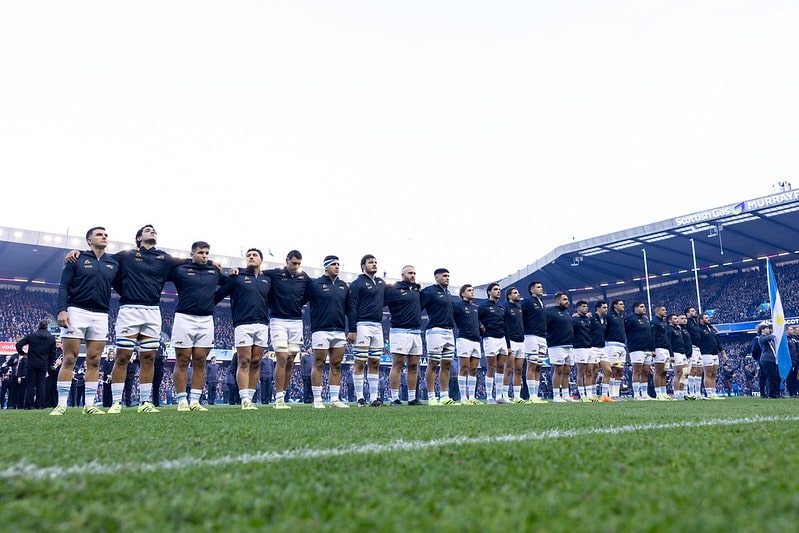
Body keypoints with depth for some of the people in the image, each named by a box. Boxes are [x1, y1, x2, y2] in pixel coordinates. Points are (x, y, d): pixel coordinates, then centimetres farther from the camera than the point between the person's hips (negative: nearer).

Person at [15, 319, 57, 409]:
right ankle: (40, 405, 2)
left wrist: (23, 354, 9)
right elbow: (53, 353, 4)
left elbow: (18, 345, -6)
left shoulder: (31, 336, -2)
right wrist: (50, 364, 13)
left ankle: (29, 405, 2)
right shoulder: (52, 338, 2)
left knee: (30, 384, 4)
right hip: (43, 365, 1)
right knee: (41, 384, 4)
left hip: (31, 364, -1)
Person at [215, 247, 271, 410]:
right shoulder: (237, 277, 6)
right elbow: (218, 294, 2)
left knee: (256, 363, 4)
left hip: (262, 326, 4)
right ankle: (245, 400, -4)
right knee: (244, 362, -5)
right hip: (243, 325, -4)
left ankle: (250, 398, 10)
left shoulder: (267, 280, 16)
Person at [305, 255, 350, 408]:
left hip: (339, 331, 5)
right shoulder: (315, 284, -1)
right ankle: (317, 400, 5)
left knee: (336, 366, 7)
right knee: (319, 365, -1)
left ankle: (335, 399, 13)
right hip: (321, 331, -5)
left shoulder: (344, 285, 14)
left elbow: (348, 308, 17)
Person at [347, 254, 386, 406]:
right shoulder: (357, 284, -3)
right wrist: (352, 330, -14)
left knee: (375, 363, 7)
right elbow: (352, 307, -8)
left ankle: (374, 397, 12)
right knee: (360, 362, -4)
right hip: (362, 325, -7)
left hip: (378, 326, 7)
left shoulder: (381, 283, 17)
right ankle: (360, 398, 1)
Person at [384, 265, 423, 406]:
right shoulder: (394, 289, -5)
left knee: (414, 366, 8)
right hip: (400, 331, -7)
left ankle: (412, 398, 15)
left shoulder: (417, 289, 15)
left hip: (416, 332, 7)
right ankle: (395, 398, -4)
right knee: (397, 365, -6)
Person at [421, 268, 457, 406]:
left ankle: (444, 397, 13)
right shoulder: (430, 291, -7)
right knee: (433, 364, -4)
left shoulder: (447, 293, 18)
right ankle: (431, 397, 1)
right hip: (435, 331, -8)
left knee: (447, 364, 8)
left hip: (449, 331, 8)